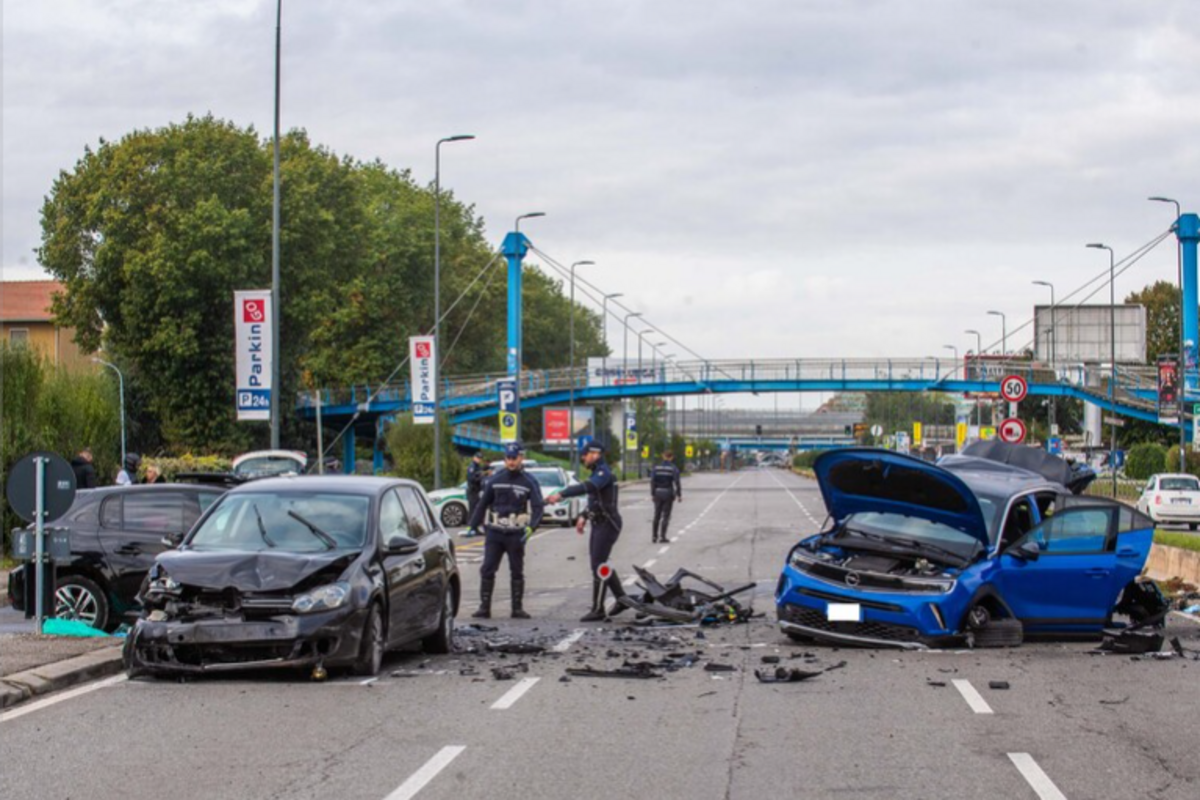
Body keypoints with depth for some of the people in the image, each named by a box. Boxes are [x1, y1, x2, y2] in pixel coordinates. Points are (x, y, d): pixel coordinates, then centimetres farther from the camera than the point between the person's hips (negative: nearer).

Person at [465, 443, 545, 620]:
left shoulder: (529, 482, 0)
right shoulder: (495, 480, 7)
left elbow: (538, 506, -6)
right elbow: (482, 504, 12)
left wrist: (531, 527, -23)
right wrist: (472, 526, 4)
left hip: (516, 534, -1)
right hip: (494, 532, 1)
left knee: (517, 572, 6)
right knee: (487, 570, -4)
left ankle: (518, 608, 12)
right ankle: (484, 607, -1)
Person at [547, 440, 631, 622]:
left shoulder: (604, 473, -17)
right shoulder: (597, 473, 15)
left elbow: (586, 487, -36)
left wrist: (560, 494, -43)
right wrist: (584, 517, 17)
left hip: (607, 525, -10)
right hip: (599, 524, 10)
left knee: (598, 566, -10)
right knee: (602, 565, 15)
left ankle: (598, 610, -8)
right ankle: (621, 599, 25)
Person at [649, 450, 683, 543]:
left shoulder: (656, 467, 2)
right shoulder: (673, 468, -6)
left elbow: (652, 482, 1)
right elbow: (677, 483, -9)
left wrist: (652, 494, 7)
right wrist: (679, 495, -3)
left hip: (658, 493, 3)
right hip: (668, 493, -3)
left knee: (657, 515, 12)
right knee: (666, 516, 2)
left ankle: (654, 536, 13)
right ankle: (662, 536, -2)